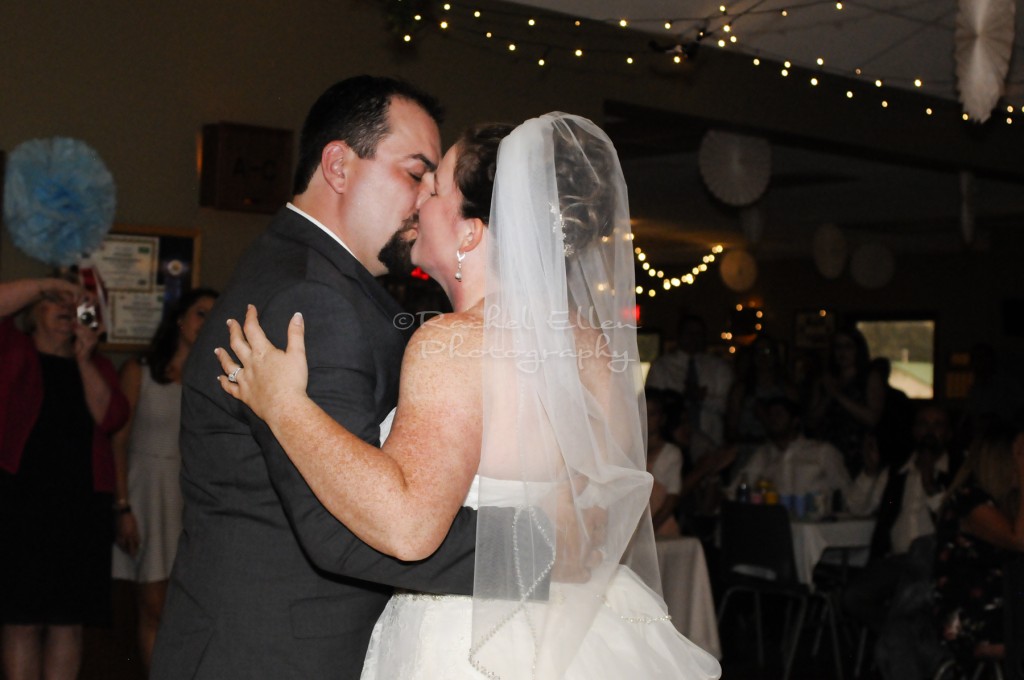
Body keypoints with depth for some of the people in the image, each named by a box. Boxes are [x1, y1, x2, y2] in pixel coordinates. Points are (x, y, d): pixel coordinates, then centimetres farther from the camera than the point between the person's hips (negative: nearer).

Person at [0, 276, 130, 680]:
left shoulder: (96, 365, 17)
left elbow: (110, 419, 0)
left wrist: (84, 359, -5)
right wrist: (47, 284, -9)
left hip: (84, 501, 3)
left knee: (69, 619, 3)